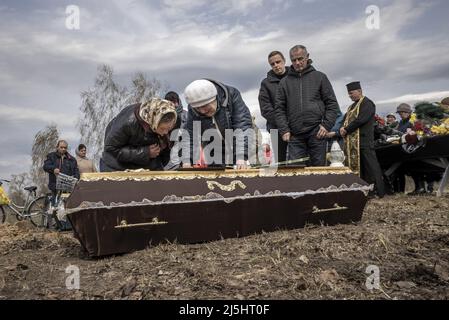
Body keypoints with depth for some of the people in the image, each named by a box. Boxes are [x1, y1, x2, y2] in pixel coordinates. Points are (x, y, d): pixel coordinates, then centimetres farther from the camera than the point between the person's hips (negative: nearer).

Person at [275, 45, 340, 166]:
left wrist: (326, 125, -5)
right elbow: (280, 109, 10)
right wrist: (284, 130, -2)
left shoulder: (320, 77, 11)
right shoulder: (284, 82, 14)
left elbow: (332, 104, 8)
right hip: (295, 135, 1)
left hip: (317, 133, -1)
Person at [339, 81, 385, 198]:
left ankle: (379, 191, -3)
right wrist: (343, 128, -1)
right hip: (352, 142, 9)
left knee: (370, 166, -7)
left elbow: (360, 120, -18)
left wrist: (346, 129, -13)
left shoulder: (367, 103, -6)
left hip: (363, 141, -9)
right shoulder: (353, 106, 23)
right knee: (356, 166, 8)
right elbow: (345, 119, 20)